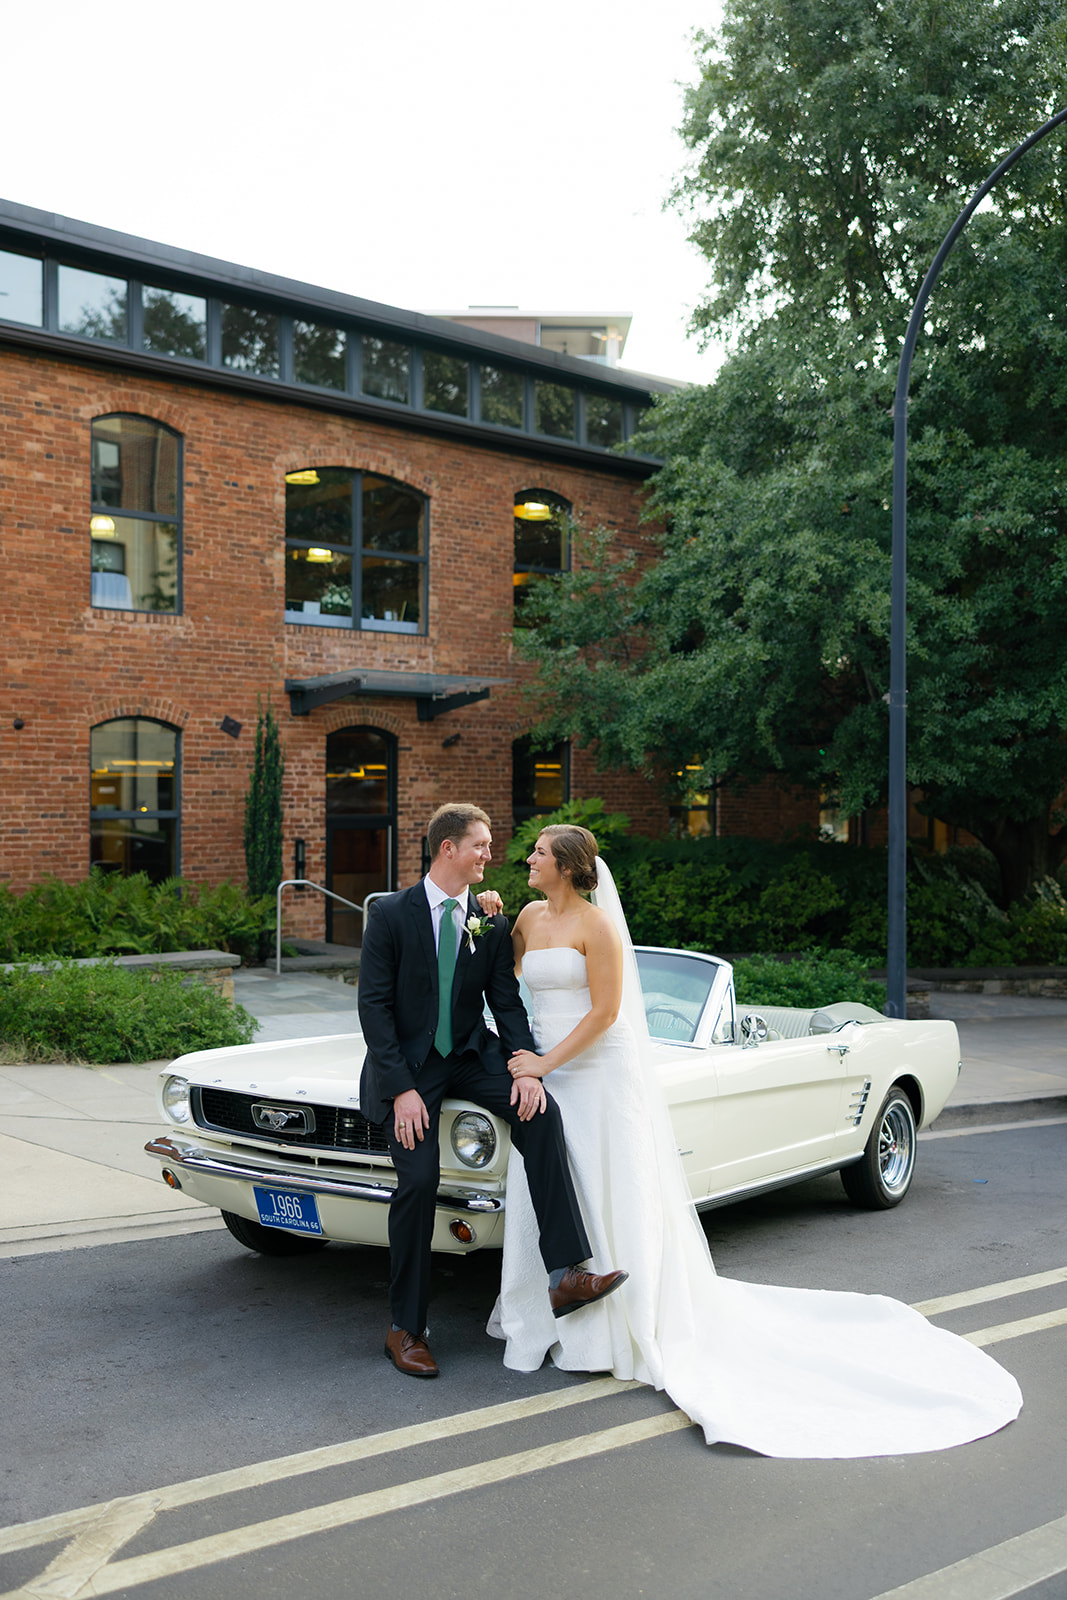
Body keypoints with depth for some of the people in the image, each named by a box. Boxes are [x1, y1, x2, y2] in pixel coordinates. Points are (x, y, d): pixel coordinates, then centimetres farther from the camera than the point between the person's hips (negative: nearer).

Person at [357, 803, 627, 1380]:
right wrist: (402, 1089, -20)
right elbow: (374, 1006, -12)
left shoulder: (492, 923, 2)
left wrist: (526, 1068, -17)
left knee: (541, 1111, -24)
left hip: (471, 1055, 3)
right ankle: (407, 1329, -1)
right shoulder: (391, 915, -9)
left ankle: (565, 1275, -27)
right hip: (407, 1062, -3)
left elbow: (506, 1003, 2)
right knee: (418, 1181, -19)